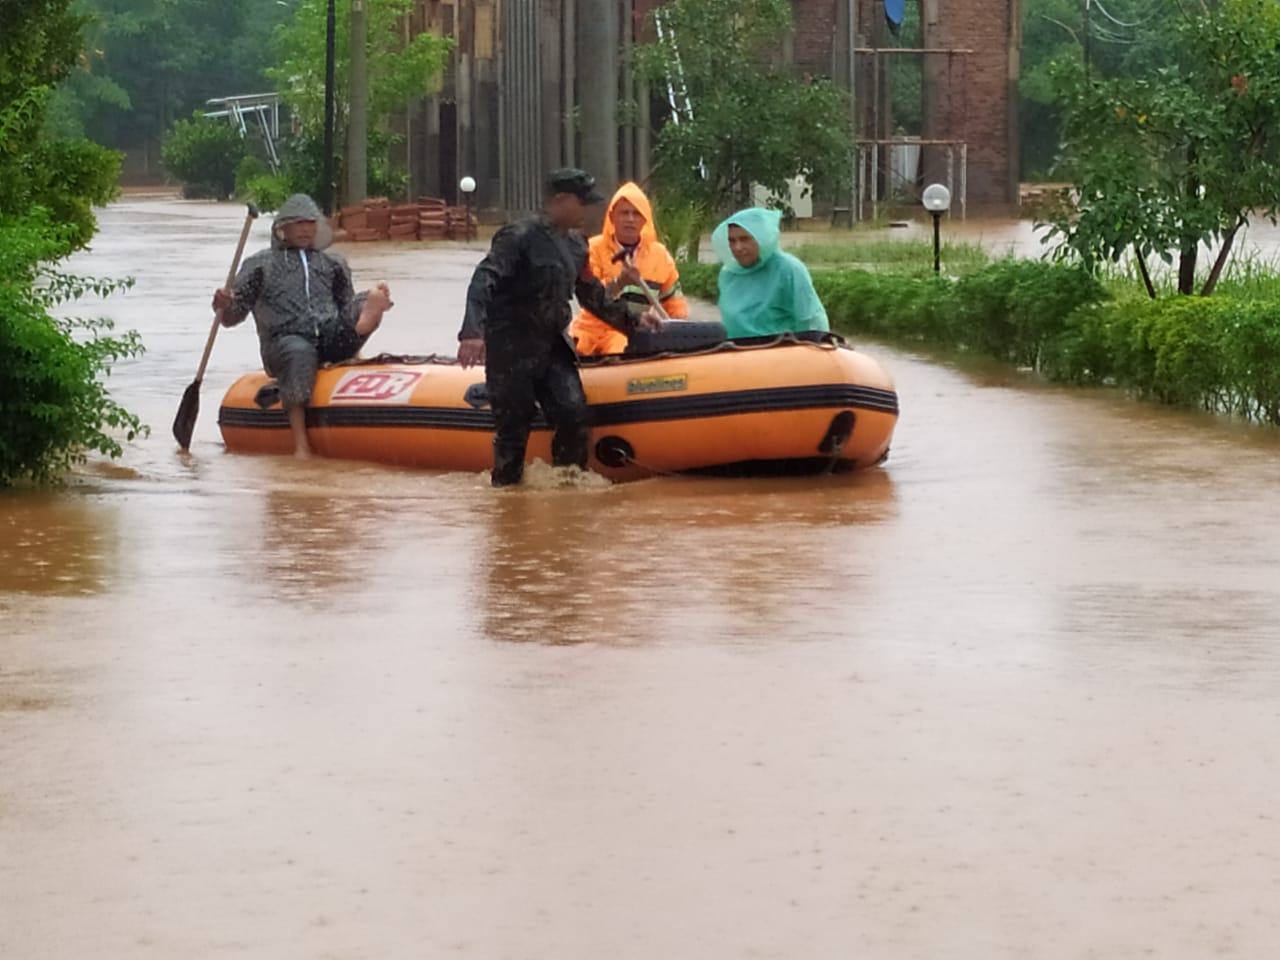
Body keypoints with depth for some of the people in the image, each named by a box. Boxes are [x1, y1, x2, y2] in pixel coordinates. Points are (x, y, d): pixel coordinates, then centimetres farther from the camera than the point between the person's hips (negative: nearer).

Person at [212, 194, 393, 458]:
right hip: (284, 340, -3)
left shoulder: (333, 264, 25)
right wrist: (223, 306, -10)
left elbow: (346, 308, 20)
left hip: (331, 338, 3)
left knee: (362, 306, -22)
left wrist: (374, 303, -1)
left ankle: (368, 321, -63)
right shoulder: (260, 265, 17)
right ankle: (301, 446, -45)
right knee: (299, 353, -39)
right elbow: (231, 318, 14)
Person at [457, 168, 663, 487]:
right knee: (513, 426, -3)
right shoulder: (520, 236, -15)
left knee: (574, 417, -2)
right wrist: (472, 332, -37)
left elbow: (591, 295, 23)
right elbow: (483, 281, -24)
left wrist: (632, 320, 17)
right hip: (512, 350, -7)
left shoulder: (576, 244, 10)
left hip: (551, 344, 7)